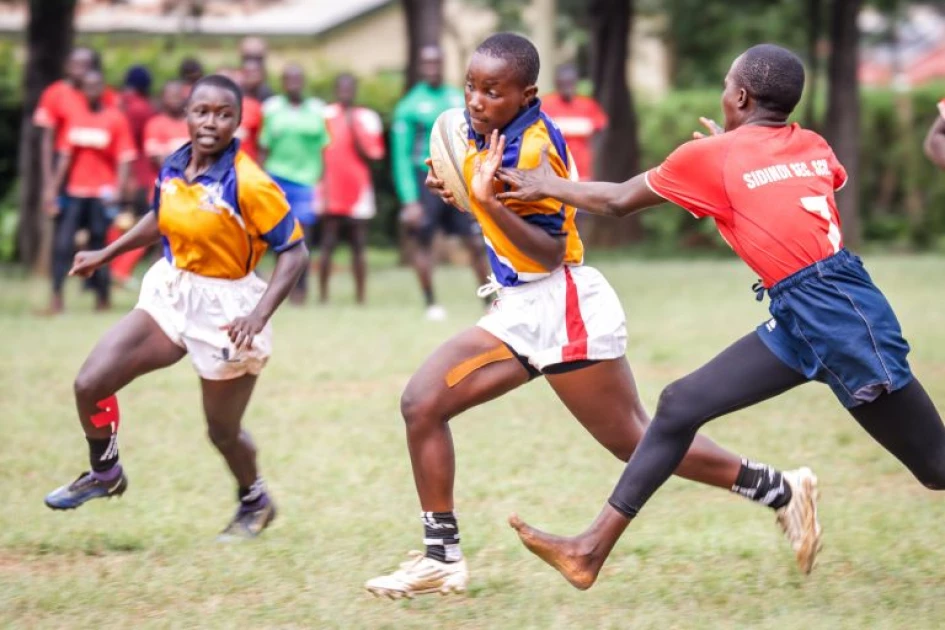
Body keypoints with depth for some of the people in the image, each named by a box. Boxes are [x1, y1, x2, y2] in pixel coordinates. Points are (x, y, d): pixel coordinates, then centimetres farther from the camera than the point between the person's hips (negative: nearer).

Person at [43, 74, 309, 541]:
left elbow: (293, 251, -20)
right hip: (170, 293, 6)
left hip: (226, 308, -6)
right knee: (90, 383, -2)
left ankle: (255, 504, 41)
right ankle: (105, 473, 26)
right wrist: (106, 254, 20)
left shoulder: (248, 184, -23)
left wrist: (259, 315, -30)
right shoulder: (173, 167, -3)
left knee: (223, 430, 10)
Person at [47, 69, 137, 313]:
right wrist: (54, 190, 7)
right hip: (75, 191, 4)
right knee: (62, 243, -6)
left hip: (103, 192, -4)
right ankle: (56, 295, -4)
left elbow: (125, 158, -6)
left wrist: (118, 190, -18)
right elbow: (65, 156, 11)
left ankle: (103, 297, 11)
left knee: (99, 244, -1)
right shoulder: (75, 117, 9)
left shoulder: (116, 119, -3)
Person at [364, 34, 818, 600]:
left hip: (563, 309, -9)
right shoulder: (490, 131, 3)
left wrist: (488, 201, -34)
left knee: (635, 441, 1)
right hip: (520, 309, 9)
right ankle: (442, 558, 3)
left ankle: (779, 490, 14)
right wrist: (463, 191, 8)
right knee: (421, 403, -1)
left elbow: (550, 251, -22)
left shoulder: (529, 149, -21)